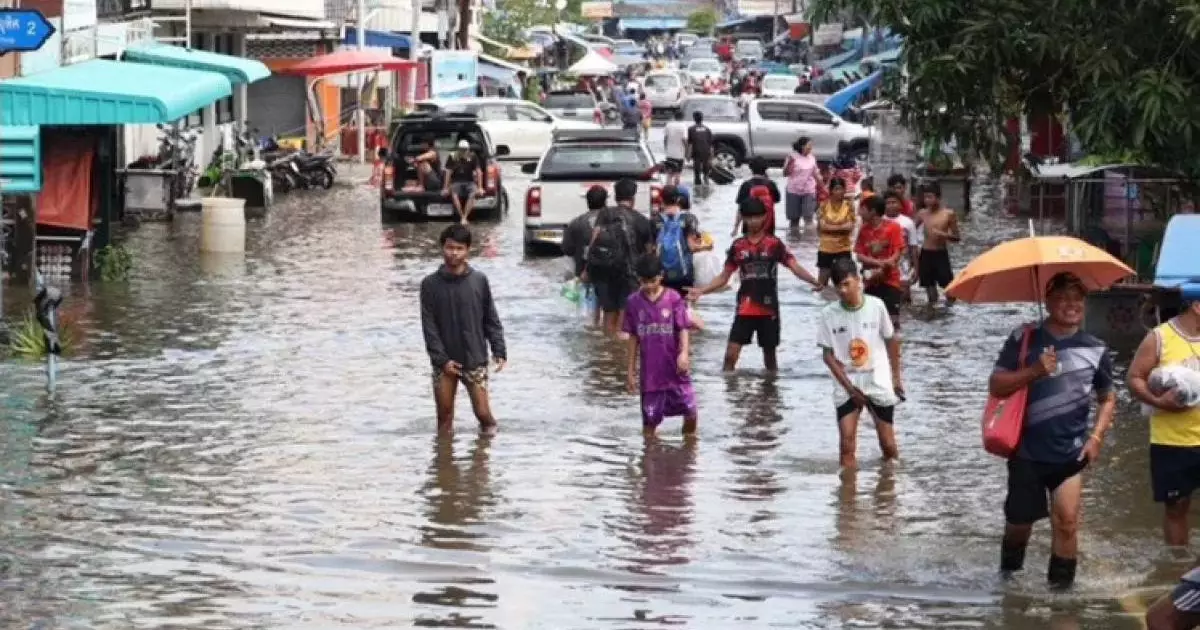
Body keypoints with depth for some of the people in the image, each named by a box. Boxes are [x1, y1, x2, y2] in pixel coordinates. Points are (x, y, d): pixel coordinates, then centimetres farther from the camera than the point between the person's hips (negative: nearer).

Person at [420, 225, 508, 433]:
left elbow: (491, 320, 4)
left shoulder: (479, 280, 0)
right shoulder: (430, 284, -2)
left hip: (475, 360, 0)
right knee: (445, 416, 5)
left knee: (483, 413, -1)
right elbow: (429, 326, -4)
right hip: (444, 362, 0)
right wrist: (441, 359, -11)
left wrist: (499, 351, -4)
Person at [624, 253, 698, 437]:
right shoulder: (634, 302, 2)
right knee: (649, 419, 4)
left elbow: (683, 329, -5)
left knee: (690, 412, -2)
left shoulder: (673, 298, -4)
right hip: (650, 372, 1)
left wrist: (684, 352, -24)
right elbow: (633, 337, 8)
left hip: (674, 367, -1)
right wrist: (630, 369, 8)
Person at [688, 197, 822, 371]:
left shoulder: (774, 244, 0)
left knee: (769, 355, 9)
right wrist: (700, 291, -1)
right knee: (730, 355, -8)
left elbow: (795, 267, -9)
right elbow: (724, 277, 10)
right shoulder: (738, 246, 5)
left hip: (769, 309, -1)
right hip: (745, 309, 1)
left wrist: (816, 282, -26)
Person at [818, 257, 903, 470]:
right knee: (846, 445, -10)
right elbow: (827, 354, -3)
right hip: (846, 384, 0)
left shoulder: (876, 306, -7)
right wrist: (849, 387, -9)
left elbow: (891, 341, 6)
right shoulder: (829, 313, -7)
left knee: (888, 444, 5)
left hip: (879, 383, 0)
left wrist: (896, 377, 9)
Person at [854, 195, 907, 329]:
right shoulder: (864, 229, 3)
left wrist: (883, 267, -23)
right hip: (870, 280, 4)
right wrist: (878, 262, -19)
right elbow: (859, 255, -2)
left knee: (892, 318, -8)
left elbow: (898, 253, -11)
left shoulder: (893, 227, -8)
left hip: (890, 279, -4)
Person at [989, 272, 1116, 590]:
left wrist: (1096, 436, -1)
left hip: (1071, 452, 0)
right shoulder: (1024, 339, -4)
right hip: (1027, 452, 0)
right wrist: (1034, 371, -22)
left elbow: (1107, 398, 13)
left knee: (1066, 520, -15)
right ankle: (1009, 573, 40)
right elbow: (995, 386, -8)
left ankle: (1061, 584, -4)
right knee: (1019, 521, 14)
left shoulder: (1095, 350, 1)